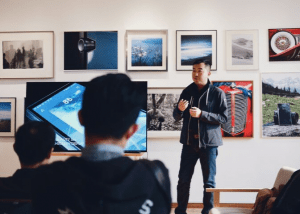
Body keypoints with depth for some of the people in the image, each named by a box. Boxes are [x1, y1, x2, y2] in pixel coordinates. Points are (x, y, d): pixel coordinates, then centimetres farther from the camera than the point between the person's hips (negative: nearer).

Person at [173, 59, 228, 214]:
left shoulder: (217, 93, -4)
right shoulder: (187, 92, 7)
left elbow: (223, 117, -9)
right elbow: (176, 117, 9)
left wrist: (202, 114, -20)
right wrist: (179, 109, -14)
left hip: (208, 143, -3)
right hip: (189, 143, 3)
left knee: (209, 182, 7)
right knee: (183, 180, 6)